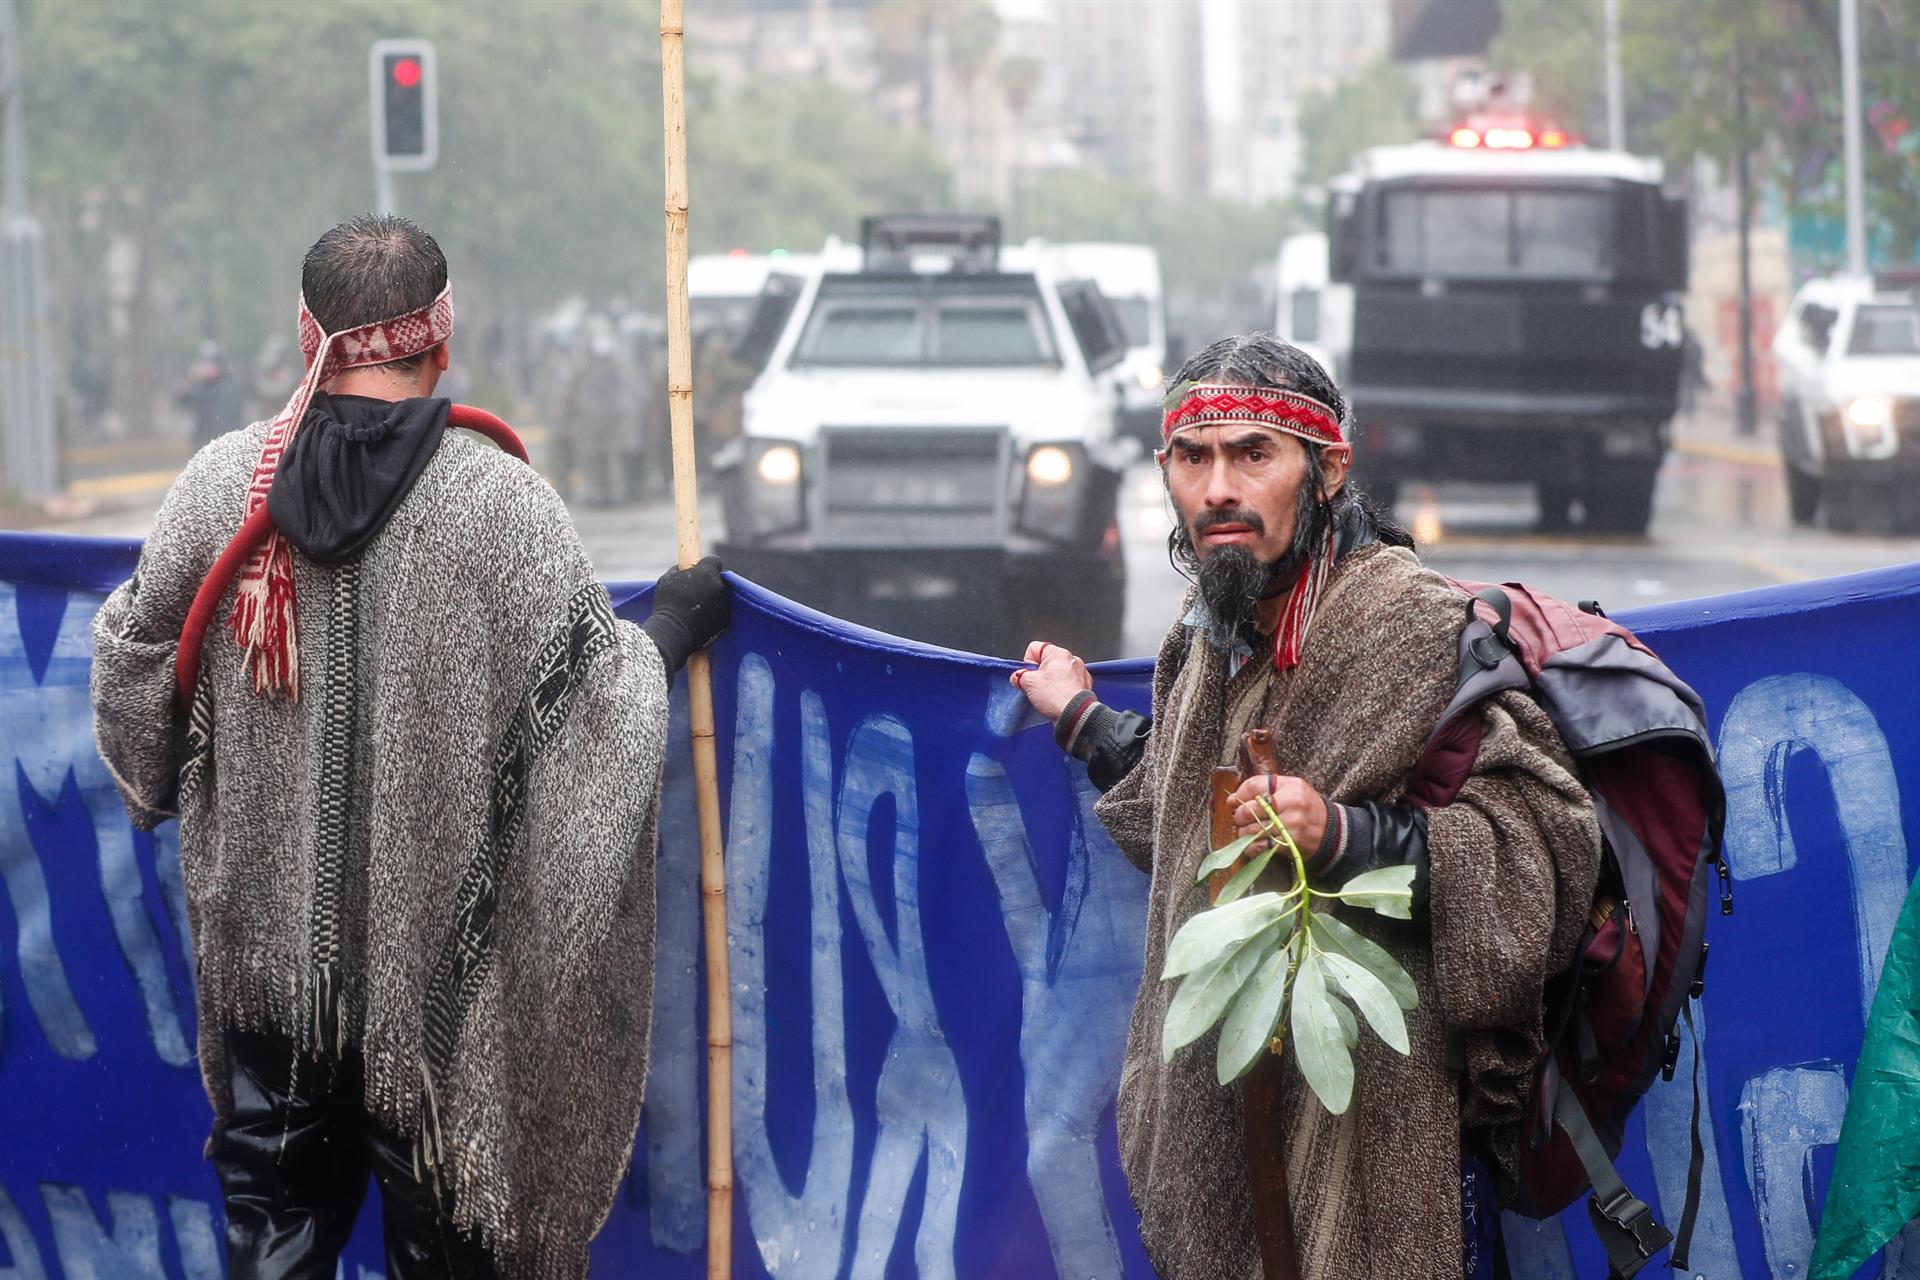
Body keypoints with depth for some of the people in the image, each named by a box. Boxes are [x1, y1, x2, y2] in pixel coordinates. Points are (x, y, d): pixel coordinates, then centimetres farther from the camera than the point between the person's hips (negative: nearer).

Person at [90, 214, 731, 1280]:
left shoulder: (222, 483, -6)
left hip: (267, 935, 2)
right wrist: (669, 627, 11)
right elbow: (596, 694, -9)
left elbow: (135, 669, 7)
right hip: (437, 948, -2)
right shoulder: (503, 503, -14)